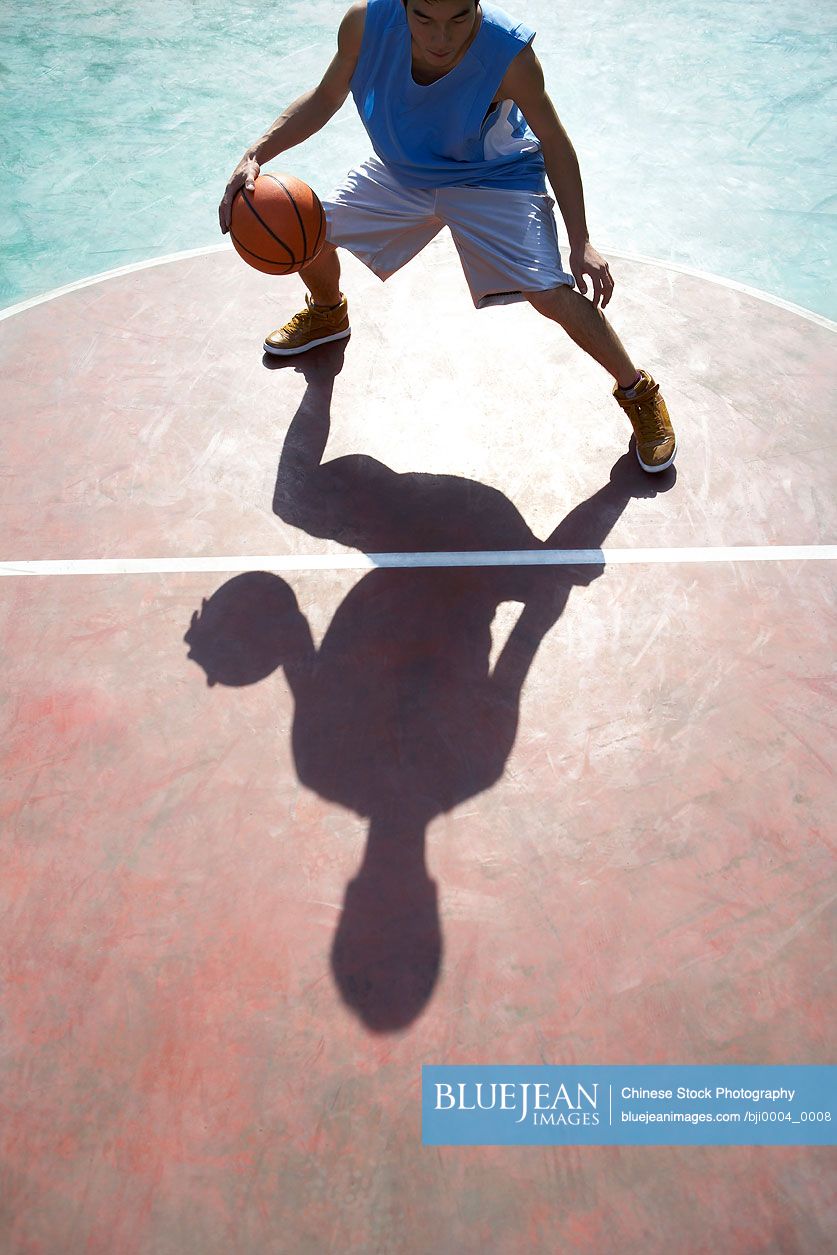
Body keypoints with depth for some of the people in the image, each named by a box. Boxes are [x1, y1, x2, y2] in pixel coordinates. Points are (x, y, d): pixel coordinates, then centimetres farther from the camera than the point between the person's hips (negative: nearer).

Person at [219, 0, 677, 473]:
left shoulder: (509, 52, -34)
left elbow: (553, 141, -18)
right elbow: (326, 99, -8)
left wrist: (582, 243, -21)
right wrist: (256, 155, -20)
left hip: (495, 182, -4)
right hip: (398, 173, 4)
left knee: (553, 294, -21)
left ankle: (638, 391, 4)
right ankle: (328, 313, 42)